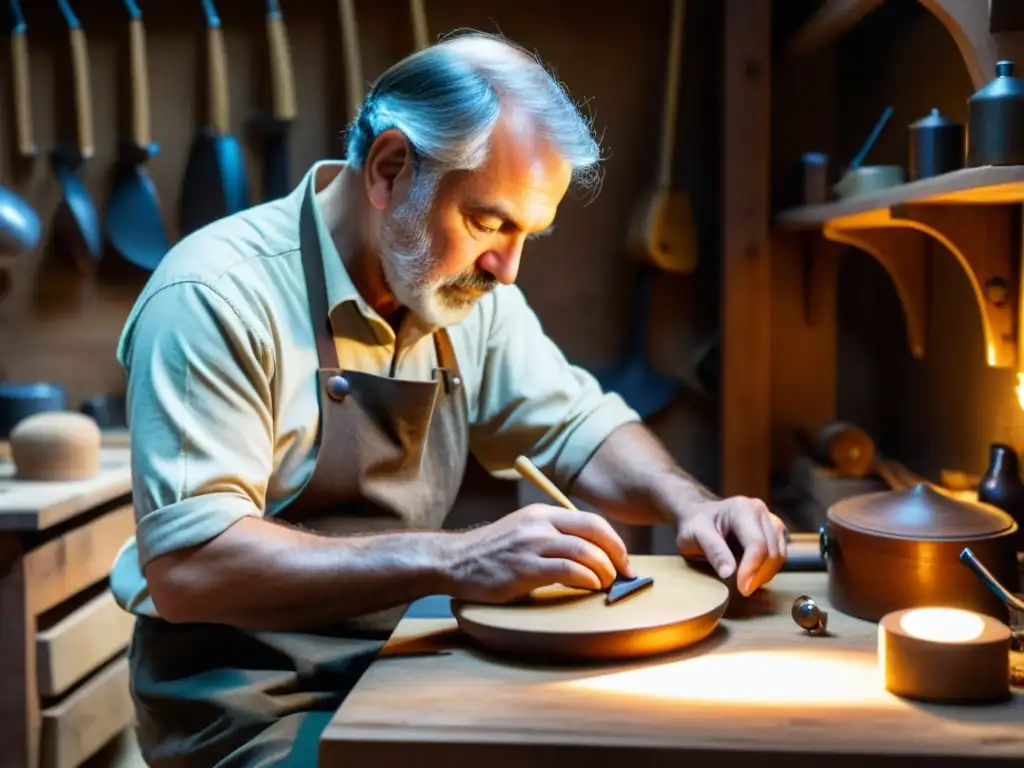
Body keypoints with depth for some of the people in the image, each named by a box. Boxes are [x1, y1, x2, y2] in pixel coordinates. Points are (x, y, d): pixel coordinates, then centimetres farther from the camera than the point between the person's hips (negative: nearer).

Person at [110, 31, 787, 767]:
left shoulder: (464, 289, 0)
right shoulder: (217, 296, -22)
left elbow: (576, 423, 9)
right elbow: (185, 566, -28)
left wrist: (689, 504, -10)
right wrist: (449, 560, -34)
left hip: (401, 661, 7)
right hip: (250, 699, -6)